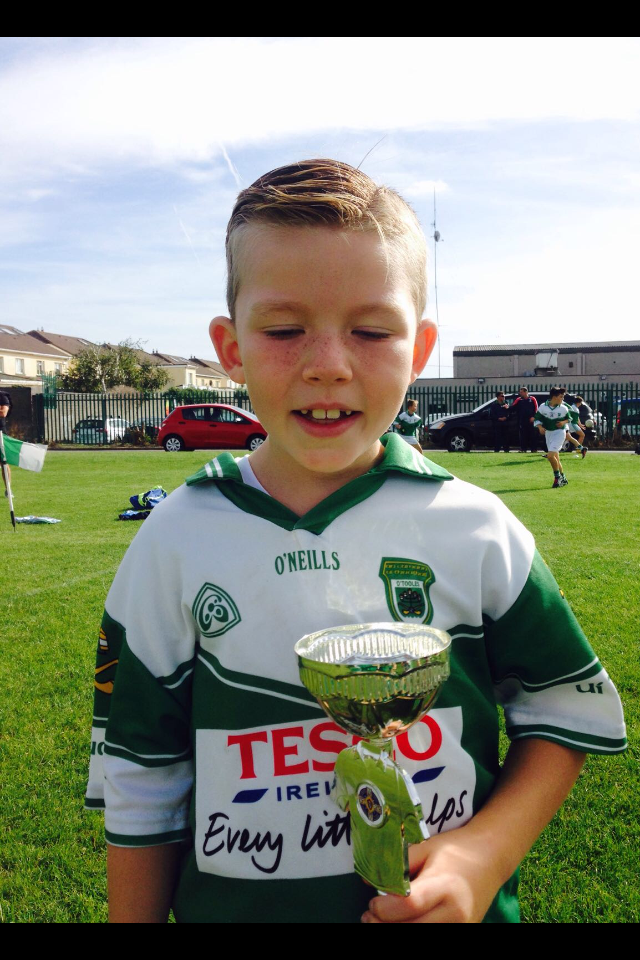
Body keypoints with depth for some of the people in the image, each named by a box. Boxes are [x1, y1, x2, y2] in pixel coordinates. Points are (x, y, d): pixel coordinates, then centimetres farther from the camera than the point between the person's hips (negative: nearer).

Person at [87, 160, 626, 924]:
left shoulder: (477, 530, -11)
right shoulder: (176, 541, -11)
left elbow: (567, 712, -2)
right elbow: (141, 776, -3)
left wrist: (487, 852, -14)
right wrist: (136, 915, 2)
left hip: (446, 902, 0)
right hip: (233, 904, 1)